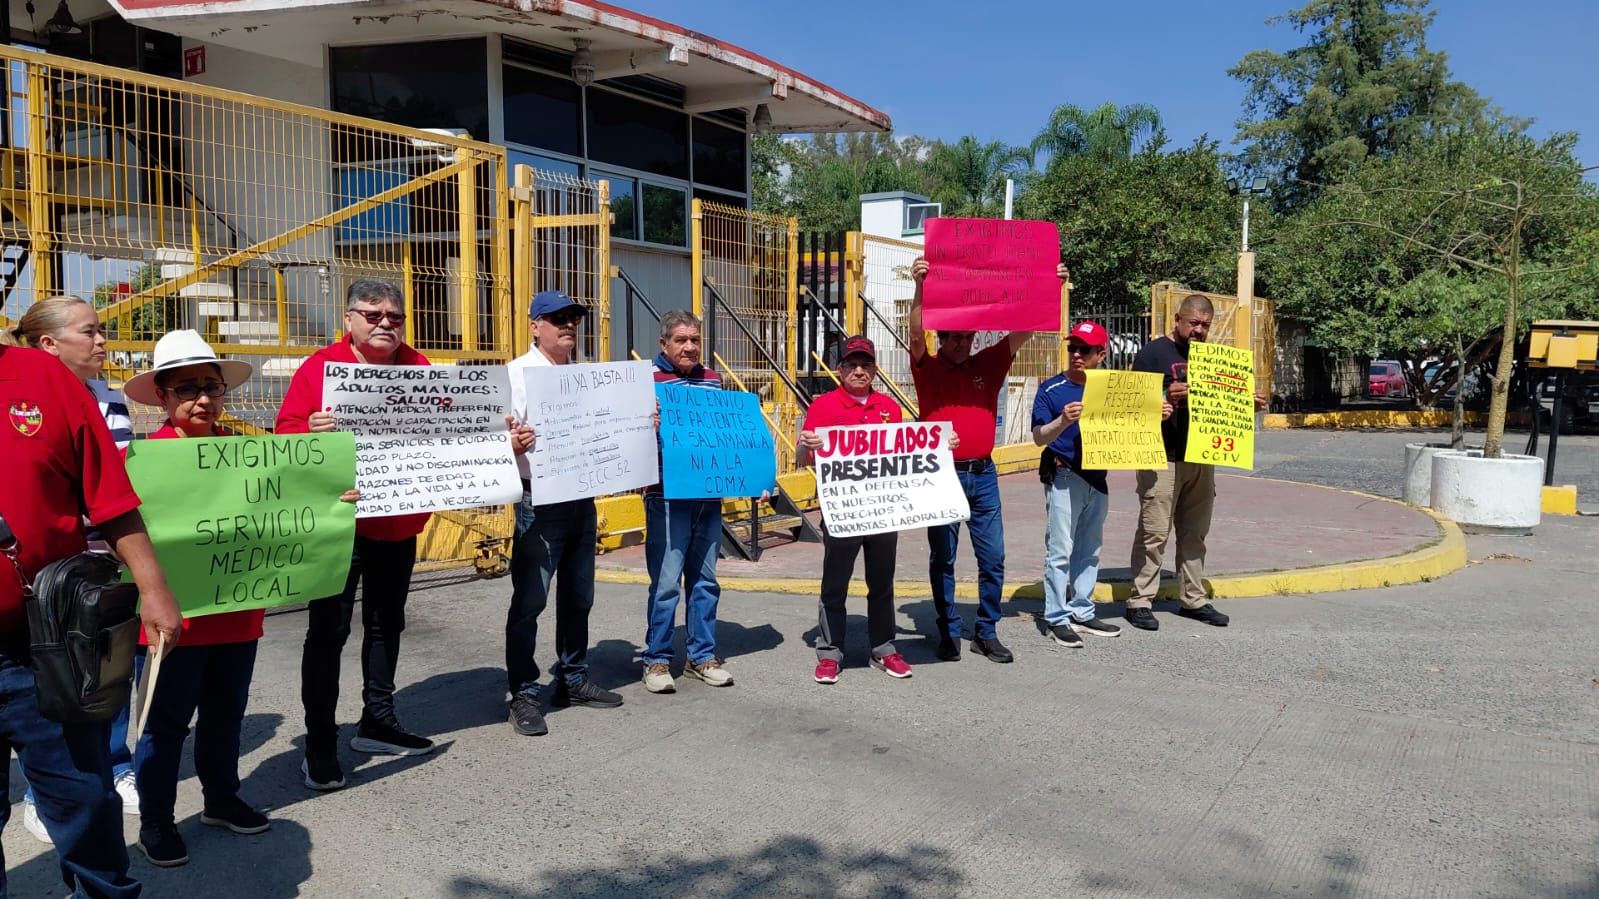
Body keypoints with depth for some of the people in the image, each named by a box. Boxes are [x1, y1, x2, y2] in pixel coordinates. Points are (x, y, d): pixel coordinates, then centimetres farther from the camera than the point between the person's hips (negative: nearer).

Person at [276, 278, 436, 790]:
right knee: (329, 631, -2)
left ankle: (378, 721, 32)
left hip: (399, 523, 5)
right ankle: (320, 746, 8)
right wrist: (309, 432, -30)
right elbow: (286, 432, -10)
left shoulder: (418, 368, 7)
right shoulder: (320, 367, -6)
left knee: (386, 624, 16)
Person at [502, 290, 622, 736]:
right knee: (529, 601, -2)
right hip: (540, 504, -6)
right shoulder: (517, 374, -5)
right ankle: (523, 695, 7)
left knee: (577, 597, 15)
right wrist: (512, 444, -36)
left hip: (582, 500, 7)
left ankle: (573, 679, 29)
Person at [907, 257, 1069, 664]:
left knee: (993, 558, 5)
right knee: (943, 560, 6)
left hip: (983, 475, 3)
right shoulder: (927, 368, -1)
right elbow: (915, 334, -19)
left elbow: (1022, 331, 4)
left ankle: (987, 633, 18)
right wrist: (920, 288, -32)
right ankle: (948, 633, 17)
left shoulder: (987, 365, 8)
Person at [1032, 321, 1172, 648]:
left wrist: (1156, 416, 0)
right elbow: (1039, 437, -13)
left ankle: (1082, 612, 24)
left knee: (1089, 550, 13)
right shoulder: (1051, 390, -7)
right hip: (1064, 478, -6)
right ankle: (1057, 619, 2)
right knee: (1060, 550, -5)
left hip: (1097, 479, 6)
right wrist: (1064, 420, -31)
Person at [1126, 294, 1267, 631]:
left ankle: (1193, 599, 22)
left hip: (1201, 458, 7)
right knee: (1154, 532, -5)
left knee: (1194, 532, 13)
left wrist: (1248, 402, 4)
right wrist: (1166, 398, -28)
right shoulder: (1154, 353, -4)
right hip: (1163, 459, -7)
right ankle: (1140, 601, 0)